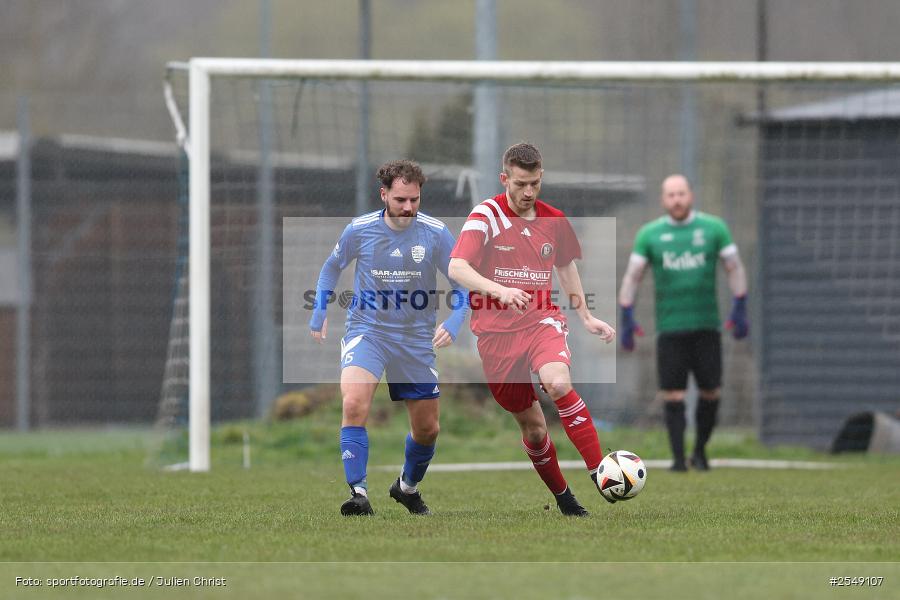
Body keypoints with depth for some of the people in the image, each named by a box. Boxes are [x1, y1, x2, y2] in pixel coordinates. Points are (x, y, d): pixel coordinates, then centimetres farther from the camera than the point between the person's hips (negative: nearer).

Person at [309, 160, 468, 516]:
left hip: (416, 339, 2)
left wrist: (452, 324, -18)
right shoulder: (360, 230, -7)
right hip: (366, 331, -2)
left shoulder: (436, 233, -8)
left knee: (427, 428, 9)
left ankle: (408, 487, 38)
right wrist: (319, 313, 11)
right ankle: (359, 494, -24)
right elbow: (332, 267, 13)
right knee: (354, 404, -27)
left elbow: (462, 283, -2)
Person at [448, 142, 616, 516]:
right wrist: (499, 290, -37)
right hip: (495, 331, -1)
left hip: (541, 320, 1)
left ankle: (601, 472, -30)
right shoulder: (486, 216, -8)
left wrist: (586, 317, 21)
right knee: (531, 425, 4)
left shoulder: (554, 220, 6)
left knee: (558, 384, -30)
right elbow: (456, 268, -21)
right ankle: (562, 497, 24)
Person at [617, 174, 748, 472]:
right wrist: (627, 316, -1)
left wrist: (740, 310, -1)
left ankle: (700, 451, 17)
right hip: (669, 329, 0)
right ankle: (678, 457, 1)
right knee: (672, 395, -6)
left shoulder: (713, 228, 5)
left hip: (706, 327, 0)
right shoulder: (649, 234, 6)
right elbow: (632, 276, 8)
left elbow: (735, 268, 8)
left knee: (710, 393, -2)